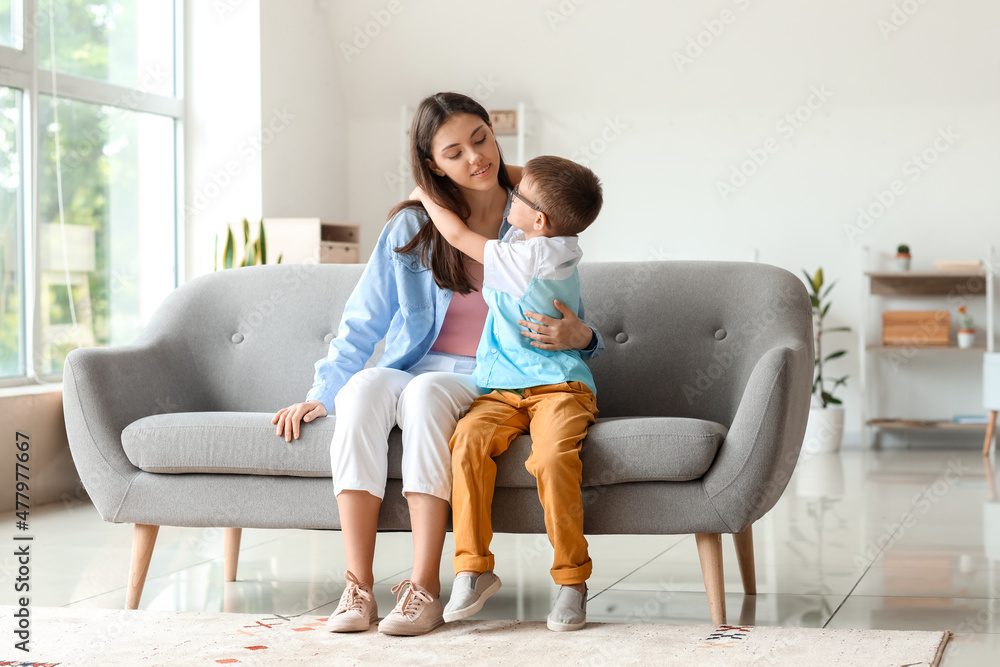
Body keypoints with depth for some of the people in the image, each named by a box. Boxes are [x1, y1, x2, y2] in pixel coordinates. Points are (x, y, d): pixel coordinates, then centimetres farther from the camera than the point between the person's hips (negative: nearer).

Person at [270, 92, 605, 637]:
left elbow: (573, 326, 8)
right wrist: (322, 392, 4)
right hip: (413, 367, 2)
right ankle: (357, 587, -35)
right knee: (364, 386, -34)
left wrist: (579, 338, -15)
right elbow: (363, 322, 11)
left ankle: (424, 588, -38)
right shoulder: (413, 228, 6)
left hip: (490, 383, -2)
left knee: (424, 392, -37)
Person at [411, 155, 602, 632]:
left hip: (558, 387, -8)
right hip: (502, 391, 8)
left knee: (552, 456, -36)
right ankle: (472, 567, -23)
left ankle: (572, 577, -22)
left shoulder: (537, 256, -14)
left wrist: (425, 195, 11)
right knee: (469, 440, -23)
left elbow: (460, 237, -5)